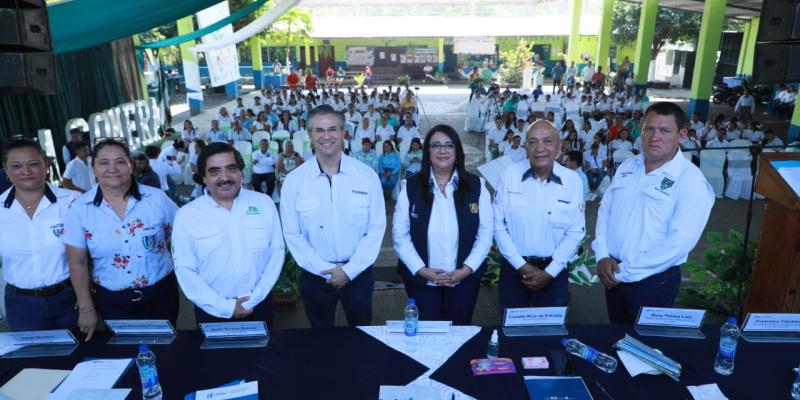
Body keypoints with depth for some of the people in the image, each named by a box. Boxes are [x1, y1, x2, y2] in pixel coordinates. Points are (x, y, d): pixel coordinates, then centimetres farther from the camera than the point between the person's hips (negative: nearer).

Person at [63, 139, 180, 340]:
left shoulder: (157, 198, -10)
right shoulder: (79, 208, -8)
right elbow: (78, 263, -2)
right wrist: (86, 308, 0)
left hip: (160, 294, 0)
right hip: (111, 301, 0)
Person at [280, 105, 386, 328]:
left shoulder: (367, 176, -7)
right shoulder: (294, 181, -7)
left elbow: (376, 228, -6)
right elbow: (292, 234, -6)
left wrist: (350, 270, -11)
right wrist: (327, 270, -10)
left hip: (358, 272, 0)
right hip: (315, 274, 0)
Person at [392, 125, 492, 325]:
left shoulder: (476, 186, -1)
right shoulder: (410, 187, -4)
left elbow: (485, 234, -2)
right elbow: (400, 235, -5)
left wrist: (467, 269, -11)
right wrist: (421, 270, -12)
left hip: (465, 279, 1)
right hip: (421, 279, 0)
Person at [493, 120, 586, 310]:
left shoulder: (572, 180, -7)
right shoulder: (509, 175, -8)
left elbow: (575, 231, -5)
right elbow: (498, 225, -7)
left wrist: (549, 272, -9)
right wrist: (522, 266, -9)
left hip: (553, 269, 0)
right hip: (514, 266, 0)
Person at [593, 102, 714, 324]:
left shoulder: (691, 180, -16)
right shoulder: (627, 166, 4)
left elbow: (679, 242, -23)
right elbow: (605, 210, 6)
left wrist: (625, 272, -20)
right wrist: (602, 255, -8)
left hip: (653, 281, -5)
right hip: (612, 275, 5)